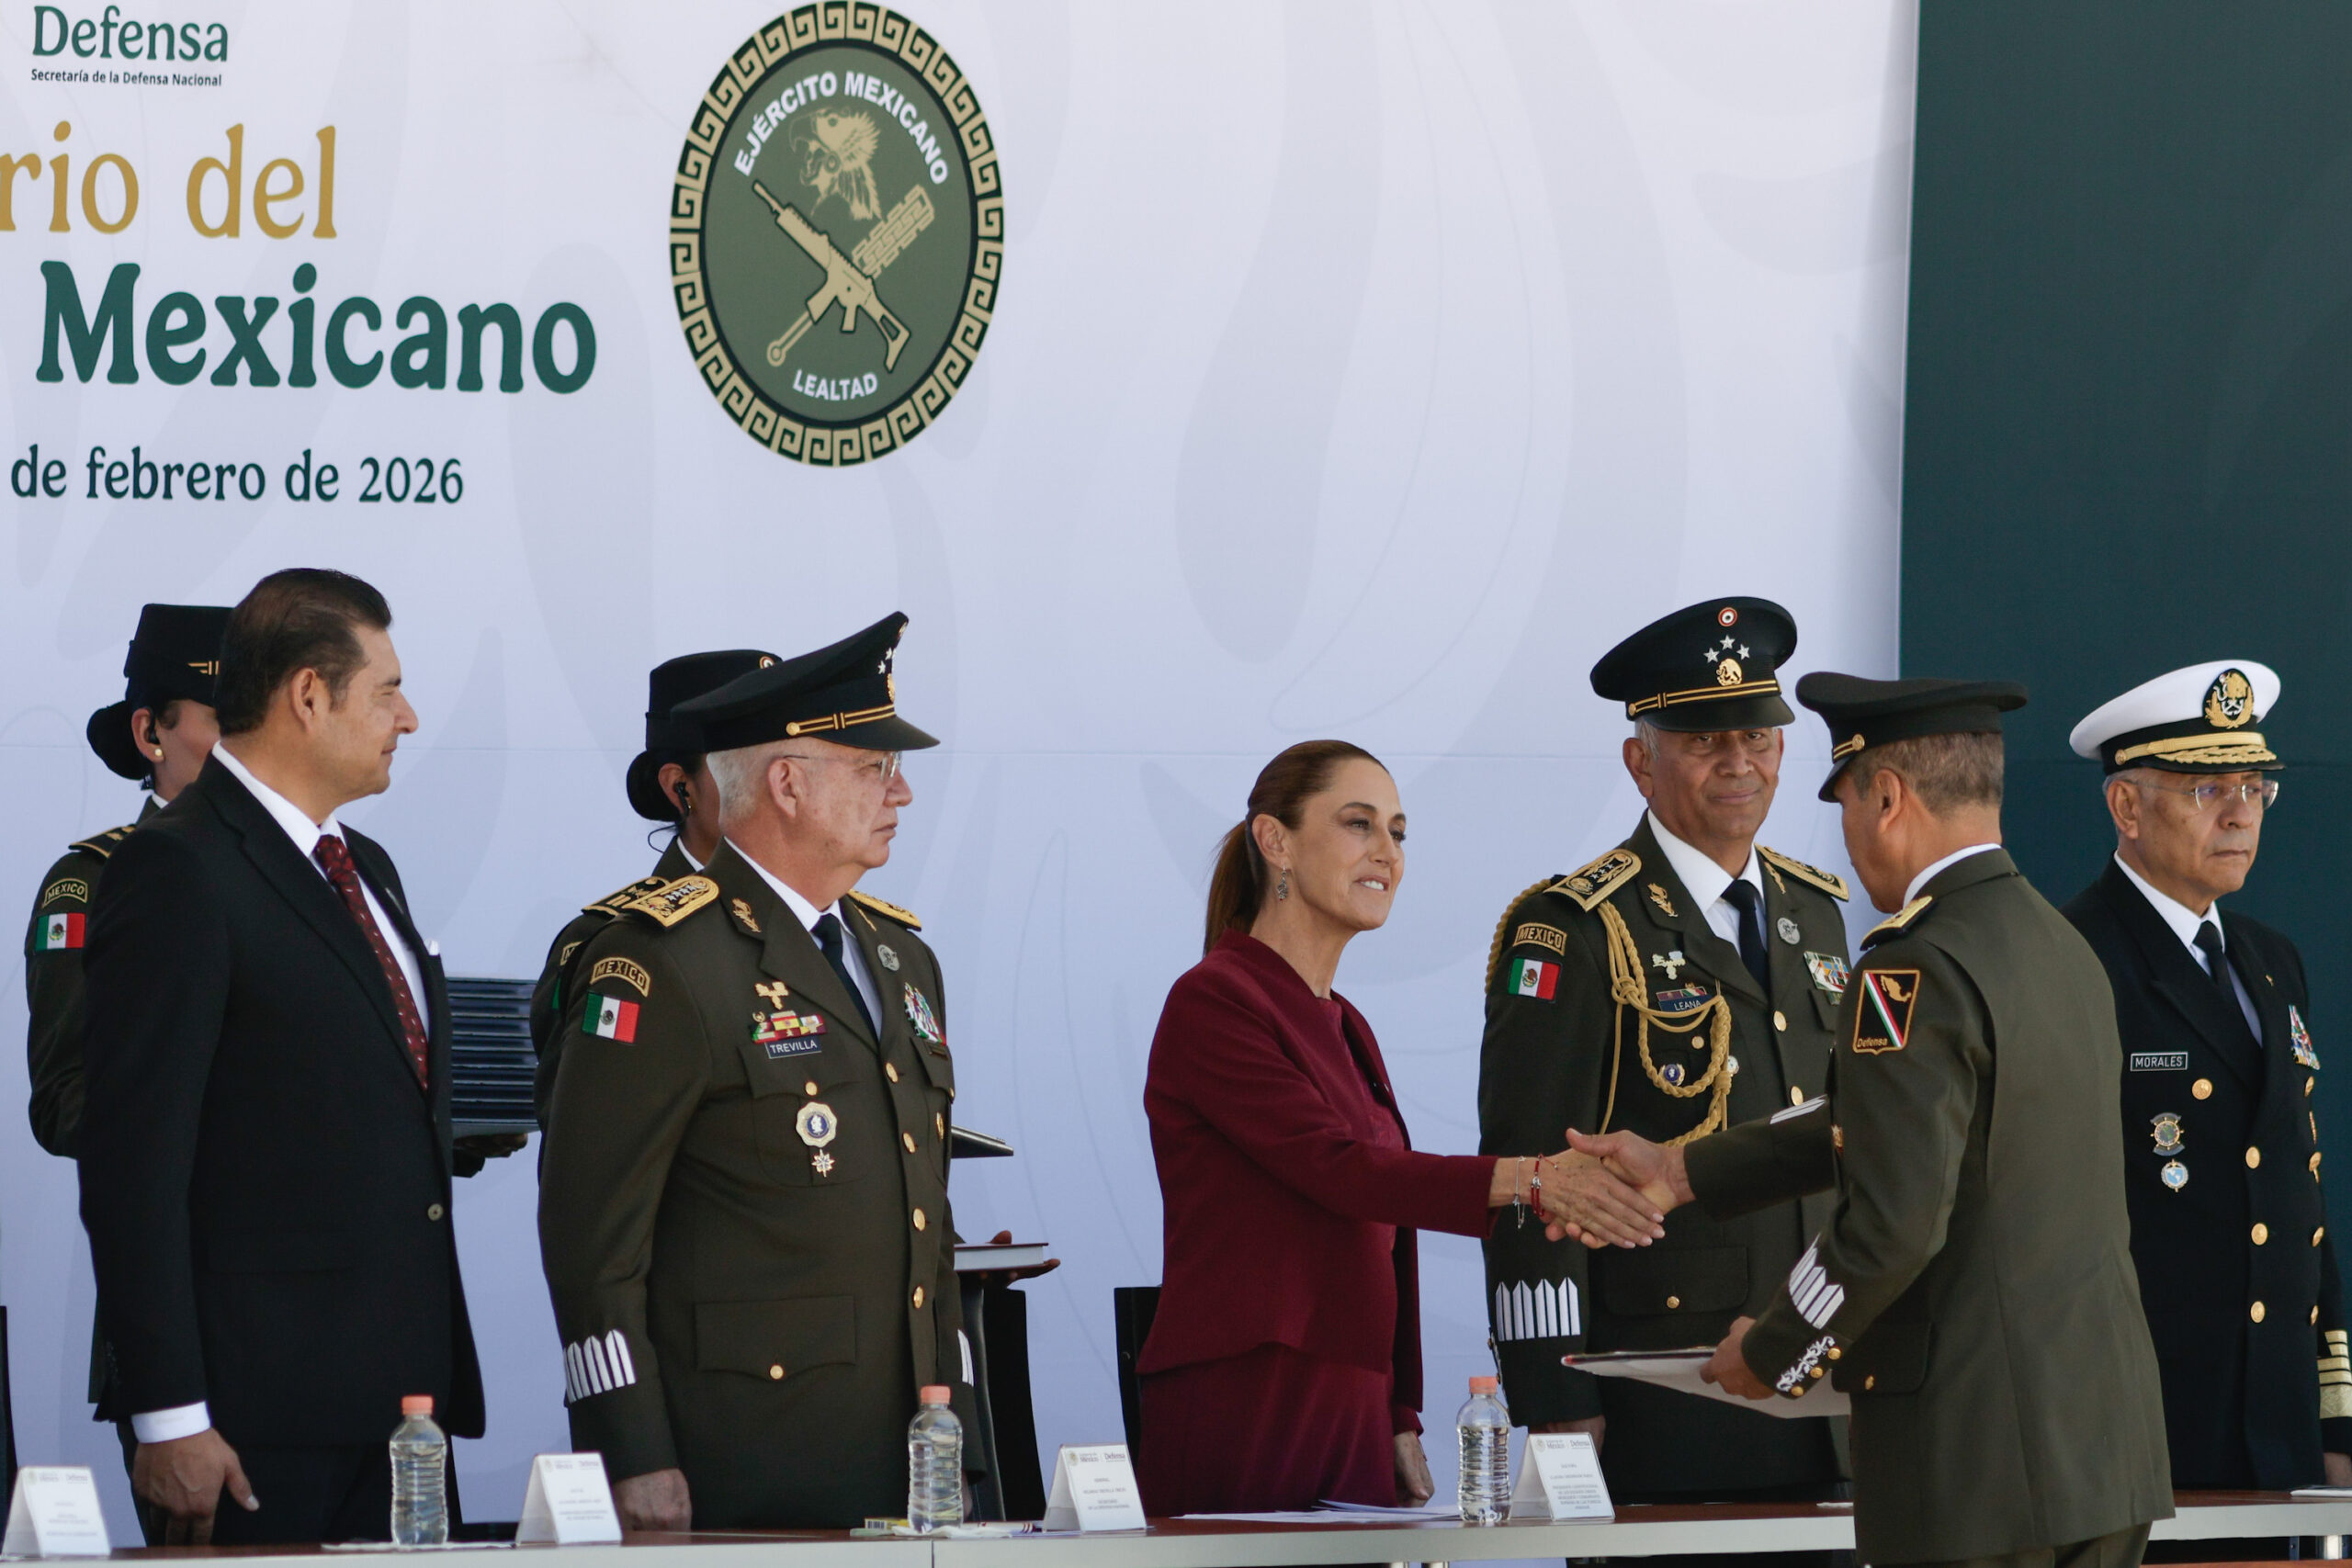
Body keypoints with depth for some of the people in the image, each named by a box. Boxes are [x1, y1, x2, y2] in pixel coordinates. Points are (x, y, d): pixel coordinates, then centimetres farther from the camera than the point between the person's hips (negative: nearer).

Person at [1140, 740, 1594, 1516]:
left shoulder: (1342, 1027, 20)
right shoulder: (1213, 1002, -8)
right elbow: (1337, 1169, -20)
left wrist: (1401, 1421, 15)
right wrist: (1525, 1179, -31)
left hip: (1351, 1422, 8)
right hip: (1239, 1420, -8)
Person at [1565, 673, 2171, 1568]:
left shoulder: (1918, 971, -15)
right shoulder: (2067, 952, 14)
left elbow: (1892, 1221, -20)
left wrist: (1774, 1356, -5)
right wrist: (1683, 1174, 21)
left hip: (1973, 1460, -8)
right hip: (2111, 1442, 8)